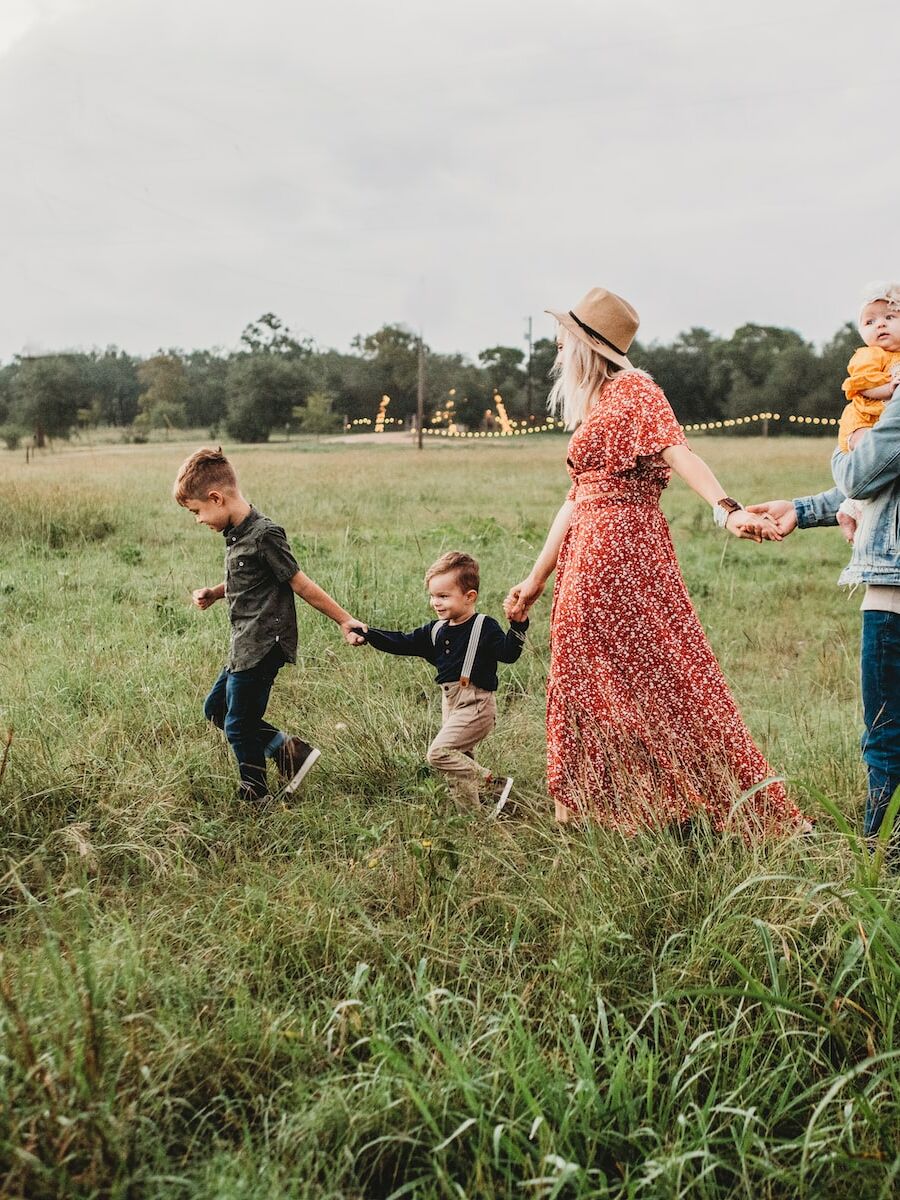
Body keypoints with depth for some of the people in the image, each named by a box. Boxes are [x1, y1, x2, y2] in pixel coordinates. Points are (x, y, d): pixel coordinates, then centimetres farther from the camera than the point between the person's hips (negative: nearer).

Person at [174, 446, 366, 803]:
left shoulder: (264, 535, -20)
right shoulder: (235, 533, 8)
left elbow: (301, 585, -15)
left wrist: (345, 621, -13)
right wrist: (213, 594, 7)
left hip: (262, 648, -10)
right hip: (245, 647, 10)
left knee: (238, 726, 1)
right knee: (215, 708, 19)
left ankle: (254, 798, 20)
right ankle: (289, 750, 19)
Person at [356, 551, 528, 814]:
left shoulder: (484, 627, -9)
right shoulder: (436, 630, 11)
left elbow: (508, 653, -19)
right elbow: (403, 643, 12)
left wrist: (518, 625, -34)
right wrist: (369, 634, 3)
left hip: (476, 704, -8)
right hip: (451, 703, 8)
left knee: (439, 753, -17)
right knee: (458, 759, 12)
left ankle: (494, 786, -11)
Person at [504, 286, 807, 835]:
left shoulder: (633, 390, -5)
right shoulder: (592, 407, 20)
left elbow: (678, 451, -22)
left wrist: (729, 509, -38)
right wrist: (537, 578, 21)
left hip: (624, 550, -9)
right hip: (587, 558, 9)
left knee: (658, 676, -7)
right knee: (586, 682, 10)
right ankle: (584, 810, 18)